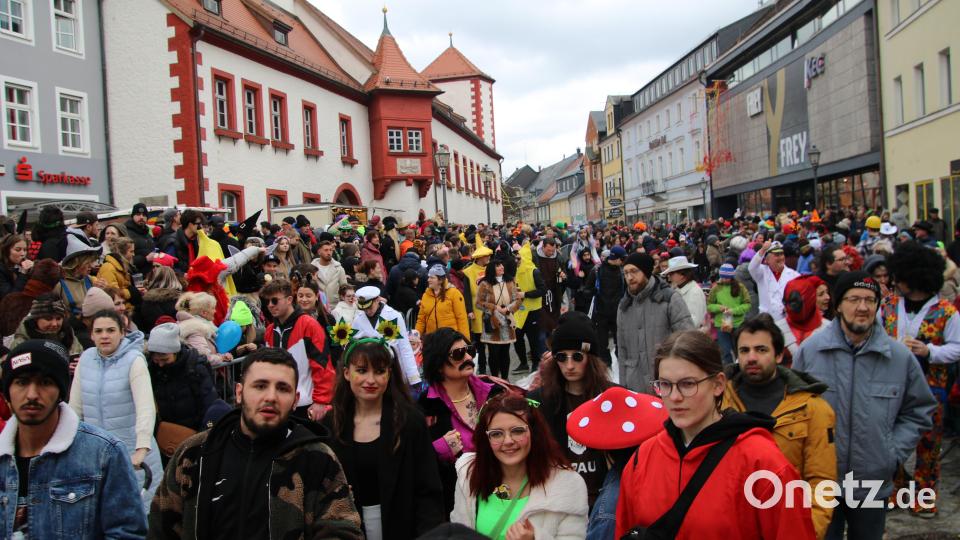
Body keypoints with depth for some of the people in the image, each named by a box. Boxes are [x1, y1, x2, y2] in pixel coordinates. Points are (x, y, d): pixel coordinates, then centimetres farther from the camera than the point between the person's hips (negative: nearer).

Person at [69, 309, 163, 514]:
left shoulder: (134, 360, -12)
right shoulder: (86, 358, 3)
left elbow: (146, 408, -23)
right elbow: (75, 407, 7)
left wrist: (142, 450, -33)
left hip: (131, 452, -4)